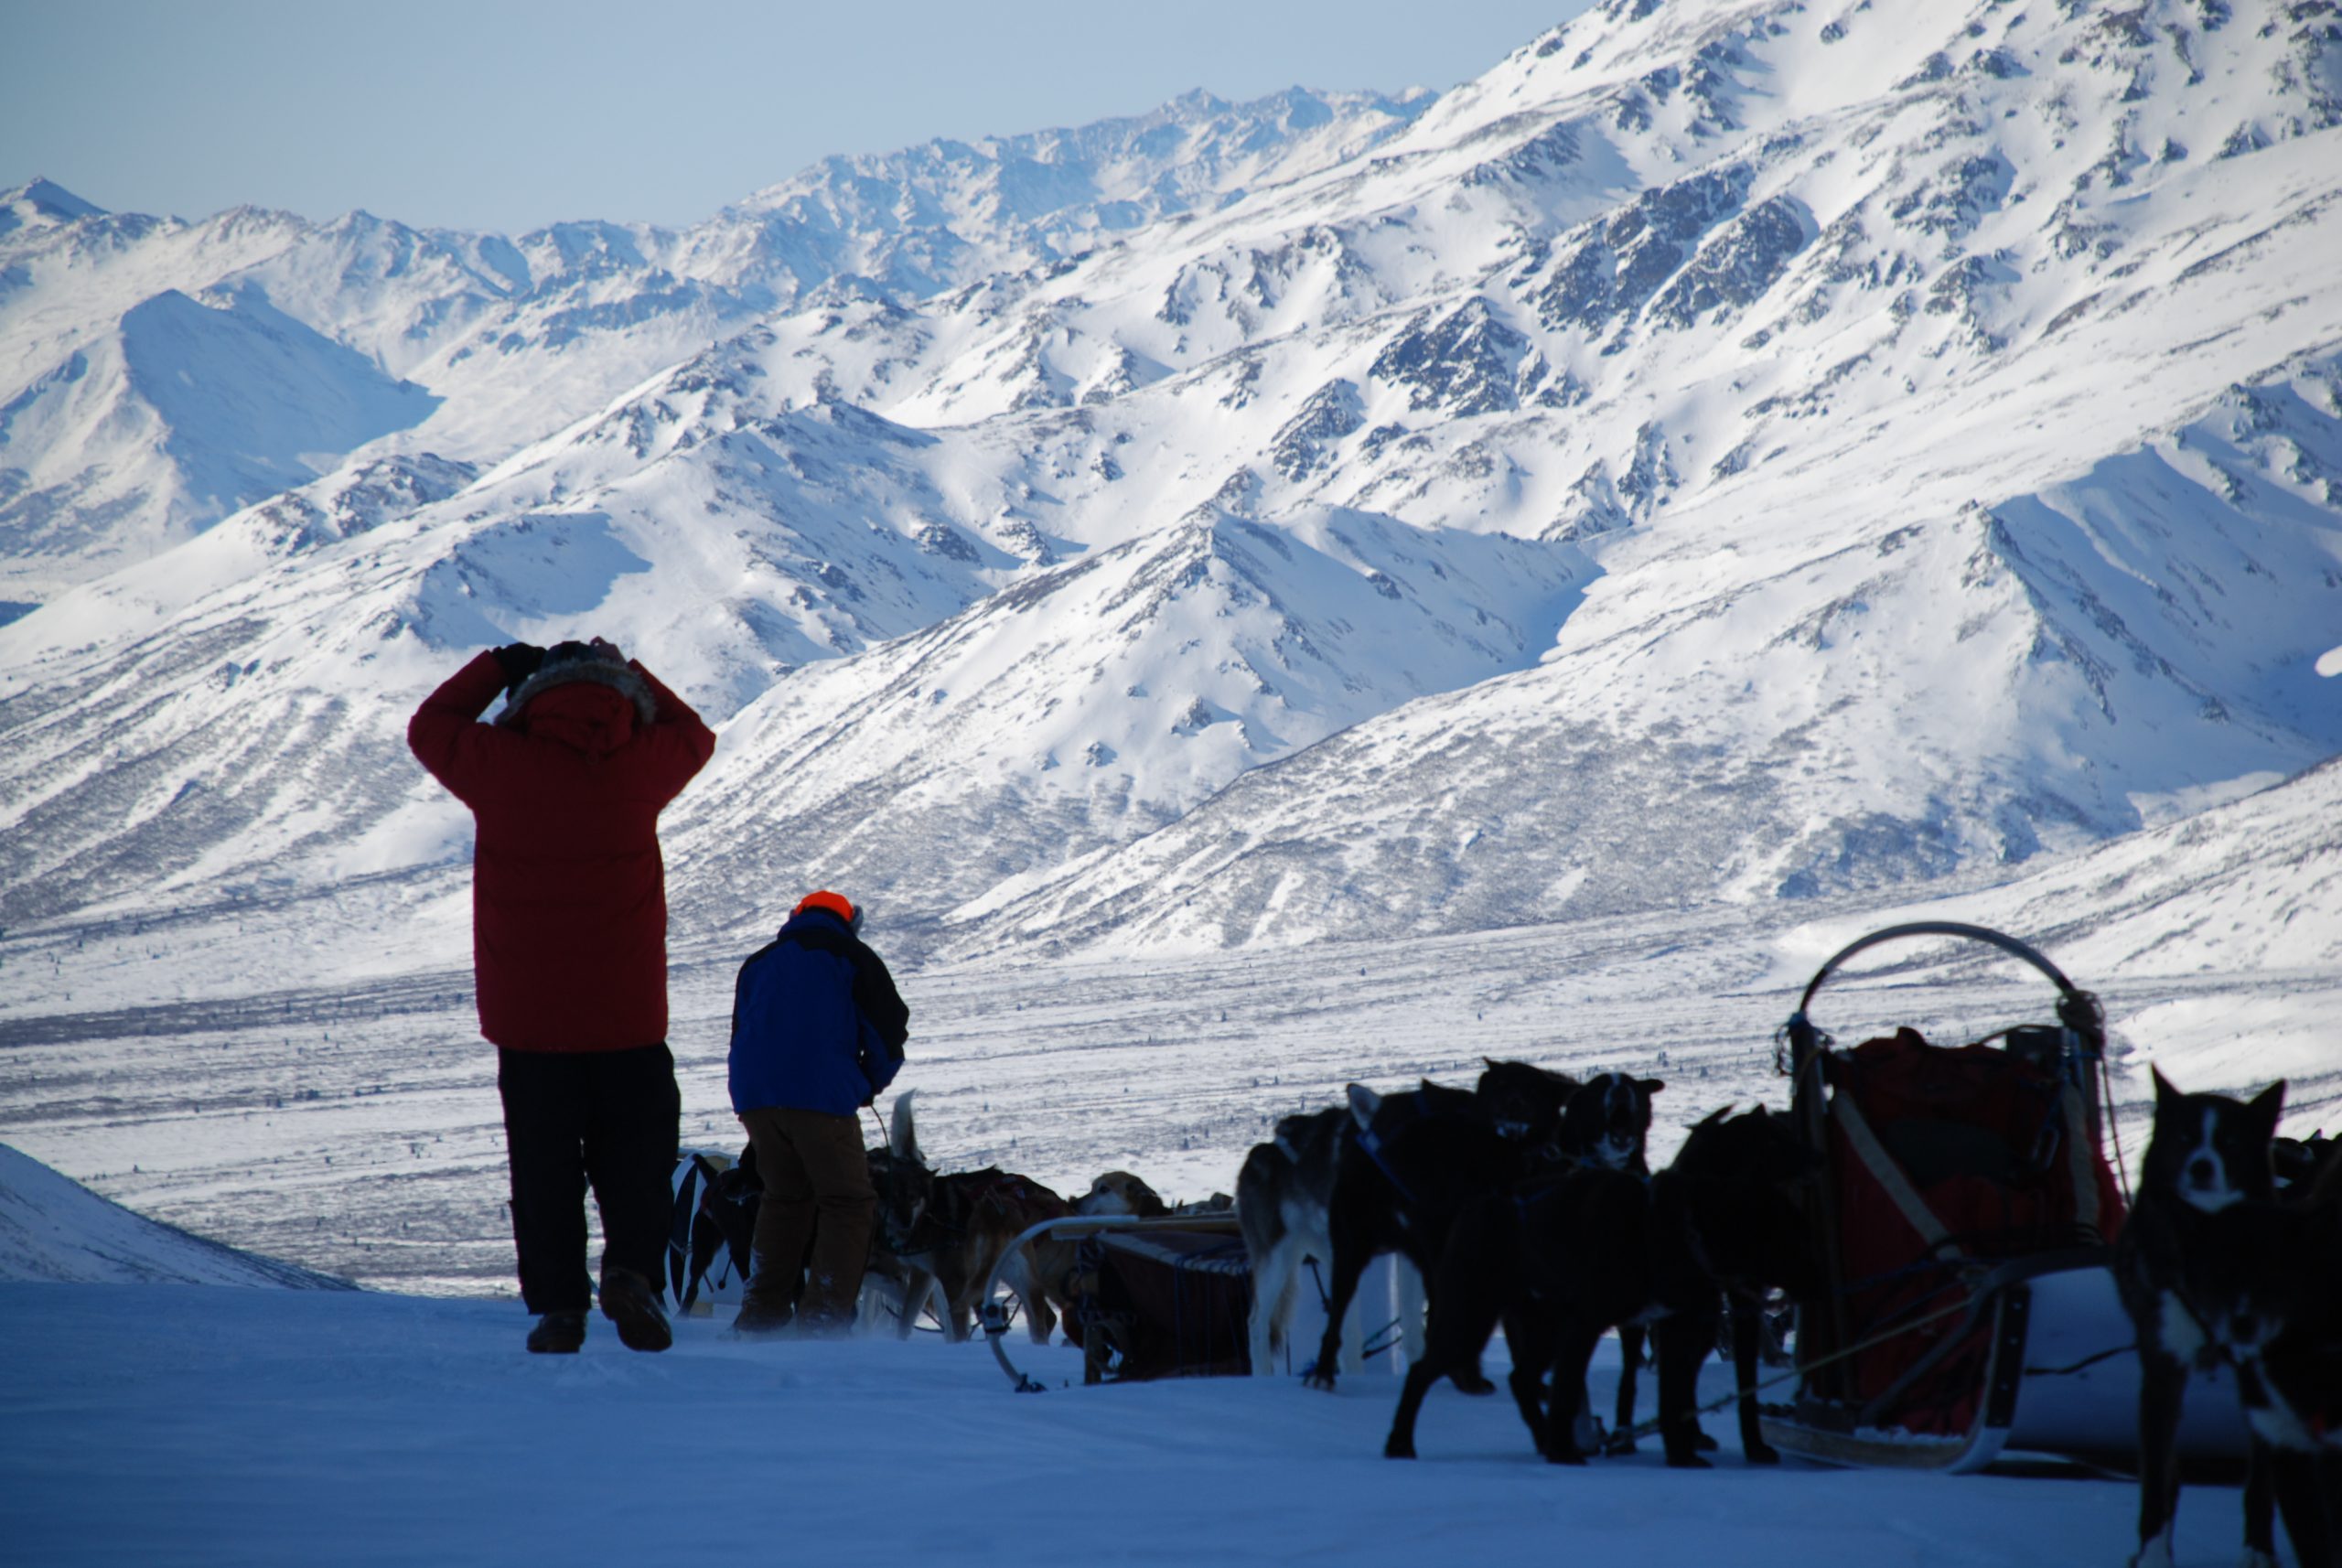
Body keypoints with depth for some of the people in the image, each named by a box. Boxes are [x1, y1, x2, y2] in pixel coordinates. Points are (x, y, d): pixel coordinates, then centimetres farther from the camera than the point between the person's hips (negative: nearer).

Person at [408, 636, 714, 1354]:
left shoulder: (503, 765, -9)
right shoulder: (637, 764, -7)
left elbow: (431, 725, 12)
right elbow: (692, 733, 17)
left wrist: (497, 667, 21)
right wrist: (622, 669, 23)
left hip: (528, 1016, 0)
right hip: (628, 1017, 0)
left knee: (544, 1168, 8)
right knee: (635, 1161, 9)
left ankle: (557, 1303, 5)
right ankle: (631, 1269, -10)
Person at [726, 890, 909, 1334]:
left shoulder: (758, 964, 24)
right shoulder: (850, 957, 9)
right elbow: (888, 1030, 3)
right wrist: (869, 1084, 19)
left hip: (755, 1097, 5)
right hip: (822, 1095, -5)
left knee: (784, 1197, 18)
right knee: (847, 1202, 0)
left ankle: (763, 1308, 12)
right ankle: (825, 1312, -12)